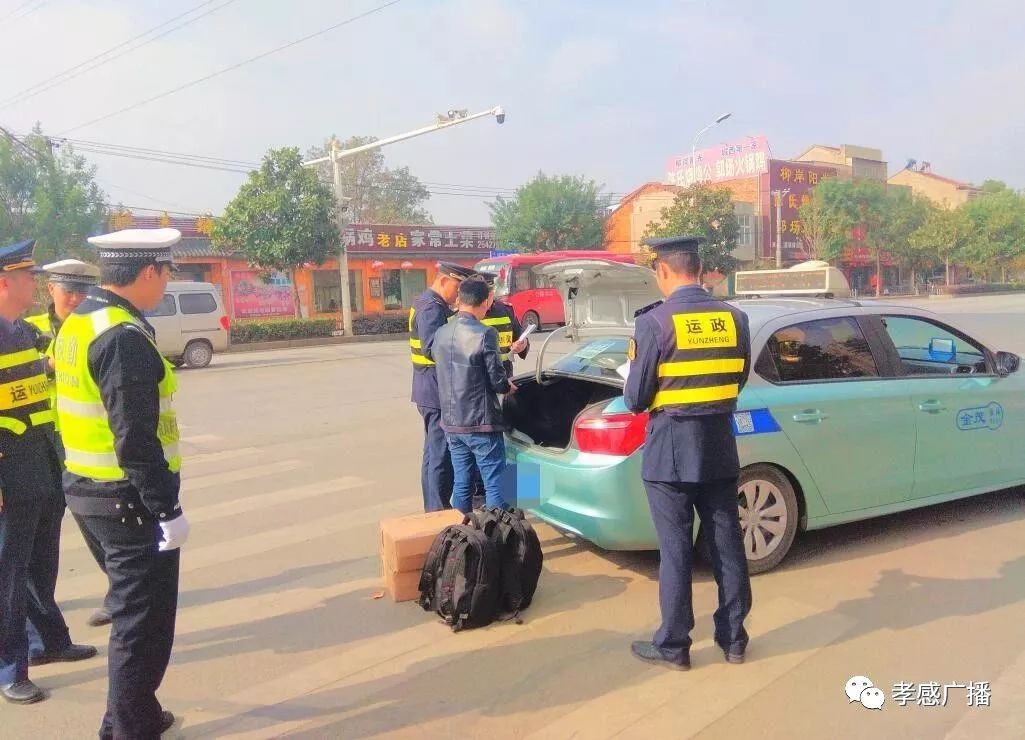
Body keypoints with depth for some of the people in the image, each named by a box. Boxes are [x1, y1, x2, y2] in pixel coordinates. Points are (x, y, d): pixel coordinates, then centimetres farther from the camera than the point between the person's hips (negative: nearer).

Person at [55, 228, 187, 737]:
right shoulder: (124, 337, -21)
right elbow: (136, 439, -25)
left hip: (90, 487, 10)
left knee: (132, 611, 23)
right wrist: (168, 510, -19)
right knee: (143, 622, 4)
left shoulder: (79, 323, 9)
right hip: (128, 499, -10)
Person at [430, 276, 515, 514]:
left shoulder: (441, 333, 4)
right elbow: (497, 379, -15)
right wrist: (508, 386, 9)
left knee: (461, 484, 14)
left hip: (451, 423, 6)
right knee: (493, 484, 1)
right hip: (481, 423, -6)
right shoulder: (485, 334, -15)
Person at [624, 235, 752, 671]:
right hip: (720, 447, 5)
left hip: (670, 450, -5)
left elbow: (635, 398, -10)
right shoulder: (734, 318, 1)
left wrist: (646, 399, 11)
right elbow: (738, 382, 12)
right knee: (726, 544, 13)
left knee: (675, 550, 5)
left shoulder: (654, 322, -14)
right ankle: (733, 639, 26)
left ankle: (673, 646, 16)